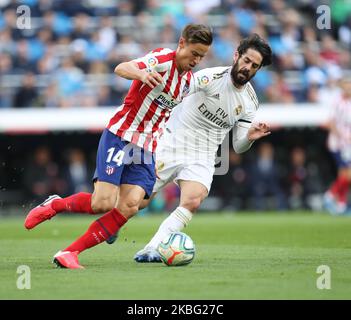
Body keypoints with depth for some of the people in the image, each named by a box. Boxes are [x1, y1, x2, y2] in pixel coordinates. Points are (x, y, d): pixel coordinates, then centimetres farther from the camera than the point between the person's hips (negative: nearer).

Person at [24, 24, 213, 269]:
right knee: (103, 203, -17)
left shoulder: (189, 79, 12)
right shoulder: (163, 58, -12)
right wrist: (142, 74, -51)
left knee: (130, 206, -14)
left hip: (147, 148, 7)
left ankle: (69, 253, -10)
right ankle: (52, 206, 12)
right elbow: (121, 68, -31)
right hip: (120, 136, -7)